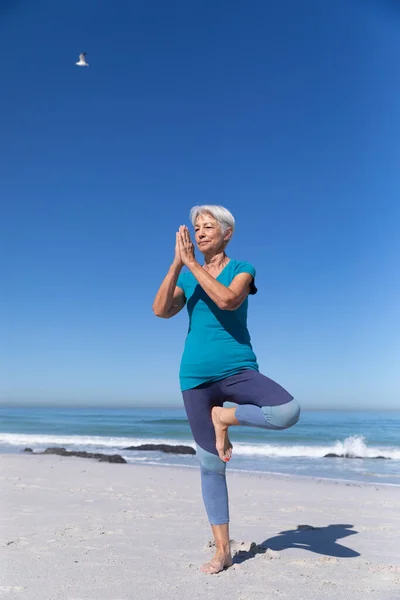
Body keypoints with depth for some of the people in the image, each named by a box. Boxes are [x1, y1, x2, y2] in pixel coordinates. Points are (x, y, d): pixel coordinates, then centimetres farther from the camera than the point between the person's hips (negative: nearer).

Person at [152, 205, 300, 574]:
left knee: (289, 412, -29)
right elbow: (161, 310, -6)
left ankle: (225, 416, -4)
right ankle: (222, 551, 18)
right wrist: (177, 263, -12)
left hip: (238, 370, -2)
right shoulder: (187, 278, 11)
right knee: (211, 463, 4)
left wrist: (192, 261, -16)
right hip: (196, 377, 2)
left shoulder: (242, 270, 2)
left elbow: (227, 300, -20)